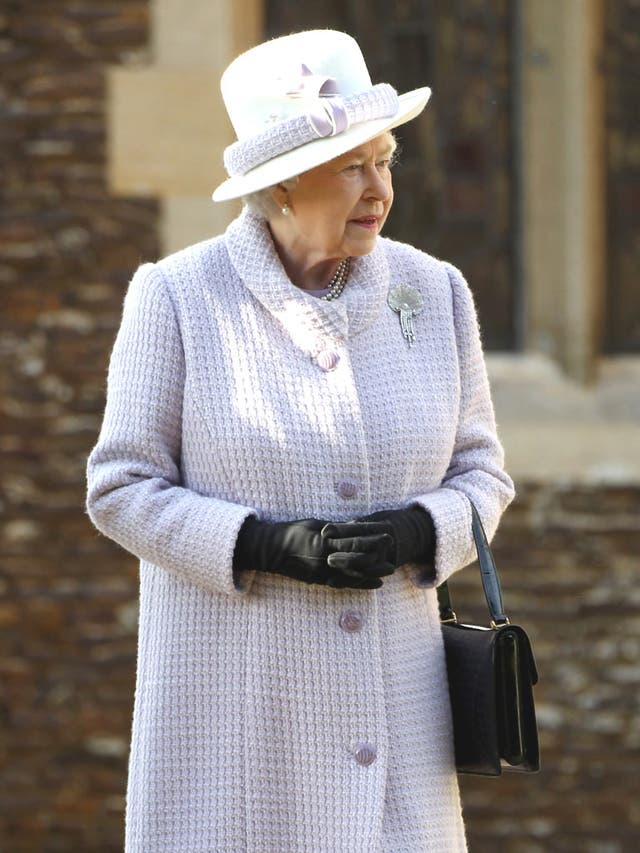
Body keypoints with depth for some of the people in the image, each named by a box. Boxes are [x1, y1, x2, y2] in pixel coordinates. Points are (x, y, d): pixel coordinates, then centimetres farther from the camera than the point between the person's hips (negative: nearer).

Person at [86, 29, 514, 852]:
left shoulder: (432, 292, 4)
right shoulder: (179, 298, -5)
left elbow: (480, 473, 10)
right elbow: (123, 489, -3)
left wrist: (419, 535, -12)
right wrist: (267, 546, -17)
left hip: (390, 691, 3)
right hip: (231, 694, -3)